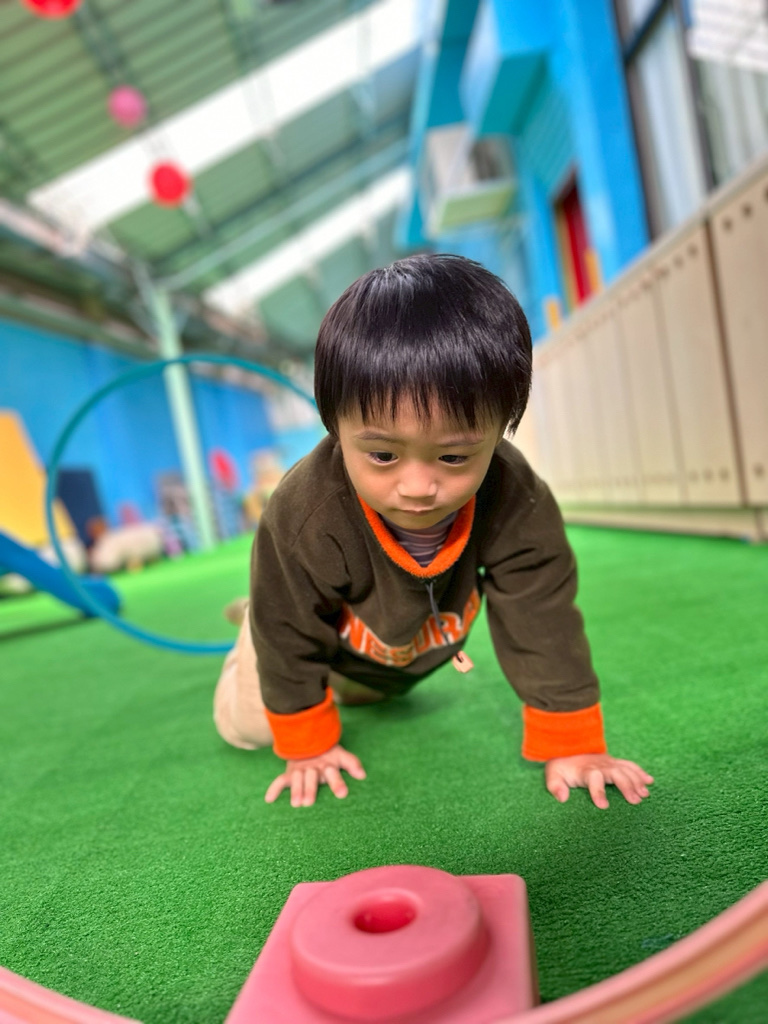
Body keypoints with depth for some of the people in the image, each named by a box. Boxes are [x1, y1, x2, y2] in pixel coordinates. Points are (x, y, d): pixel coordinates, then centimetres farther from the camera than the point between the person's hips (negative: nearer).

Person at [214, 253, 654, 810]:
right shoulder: (304, 519, -46)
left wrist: (572, 744, -23)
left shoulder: (518, 504, -40)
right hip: (328, 638, -3)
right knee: (243, 725, 11)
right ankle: (250, 628, 34)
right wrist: (307, 746, -14)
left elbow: (544, 623, -27)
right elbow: (290, 636, -28)